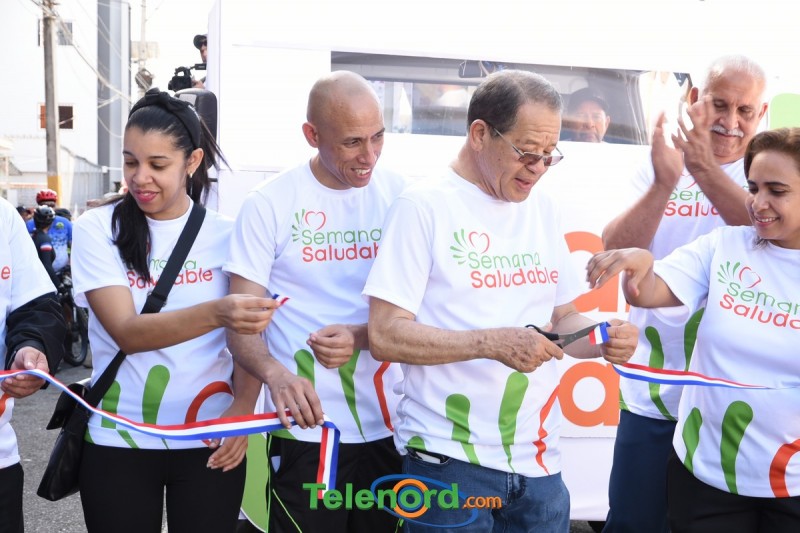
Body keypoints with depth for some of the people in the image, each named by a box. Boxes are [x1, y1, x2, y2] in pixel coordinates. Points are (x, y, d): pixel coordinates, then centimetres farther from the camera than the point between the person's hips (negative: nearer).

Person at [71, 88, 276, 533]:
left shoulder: (226, 233, -3)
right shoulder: (97, 229, -6)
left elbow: (250, 333, 2)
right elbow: (127, 332, -18)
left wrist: (243, 408, -16)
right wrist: (216, 313, -34)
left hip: (211, 440, 1)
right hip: (119, 441, 0)